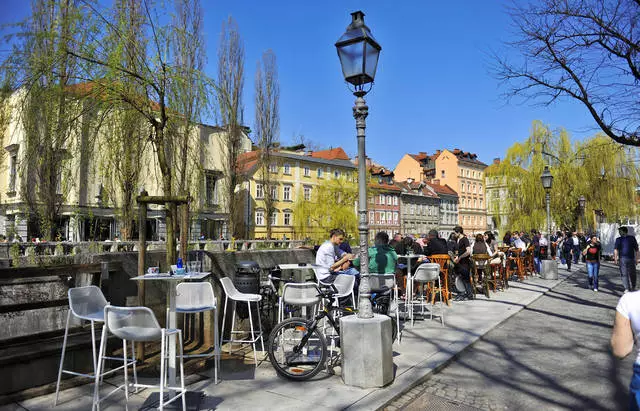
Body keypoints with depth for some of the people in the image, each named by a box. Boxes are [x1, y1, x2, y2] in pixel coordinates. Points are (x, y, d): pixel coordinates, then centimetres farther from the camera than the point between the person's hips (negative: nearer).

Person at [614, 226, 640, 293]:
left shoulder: (619, 239, -4)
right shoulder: (632, 238, 3)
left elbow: (615, 250, -12)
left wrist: (615, 258, -8)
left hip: (623, 258, -2)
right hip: (631, 258, 3)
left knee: (624, 274, 2)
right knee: (632, 274, 16)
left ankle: (627, 289, -4)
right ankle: (633, 288, 27)